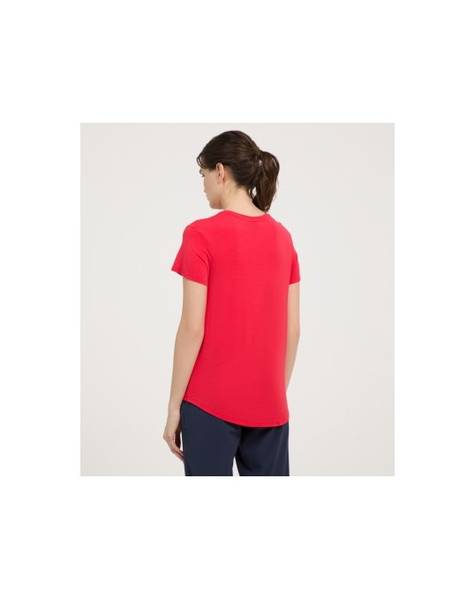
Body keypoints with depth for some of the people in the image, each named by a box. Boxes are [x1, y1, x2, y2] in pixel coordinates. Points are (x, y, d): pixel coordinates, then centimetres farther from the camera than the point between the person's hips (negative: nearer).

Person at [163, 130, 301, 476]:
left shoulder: (202, 235, -12)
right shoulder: (283, 238, 5)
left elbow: (193, 328, -14)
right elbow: (292, 329, 6)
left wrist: (174, 406, -6)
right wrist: (277, 392, 16)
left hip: (211, 401, -5)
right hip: (268, 403, 5)